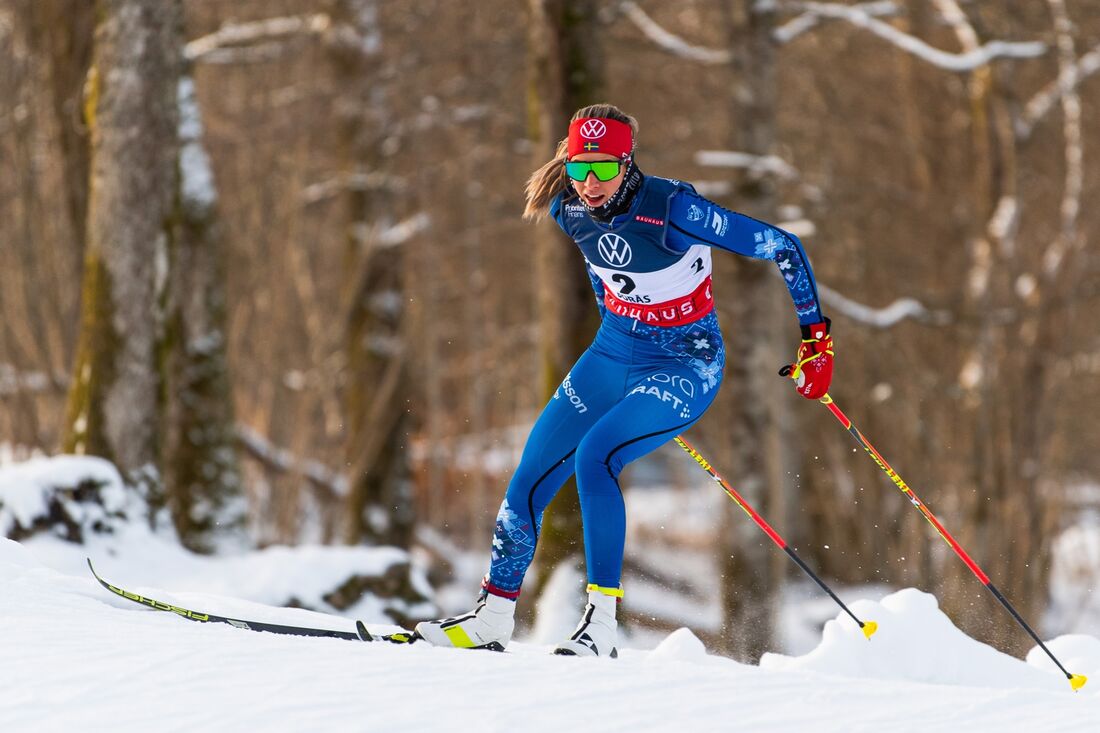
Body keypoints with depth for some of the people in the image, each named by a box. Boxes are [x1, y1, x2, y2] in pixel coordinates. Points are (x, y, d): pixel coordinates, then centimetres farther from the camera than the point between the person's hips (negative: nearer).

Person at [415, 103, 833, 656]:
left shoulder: (673, 210, -28)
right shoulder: (568, 209, -9)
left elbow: (784, 248, -20)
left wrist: (816, 340, -19)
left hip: (687, 366, -6)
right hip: (614, 354, 6)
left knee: (594, 458, -27)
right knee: (532, 476, 0)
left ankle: (601, 625, -21)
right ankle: (492, 618, 14)